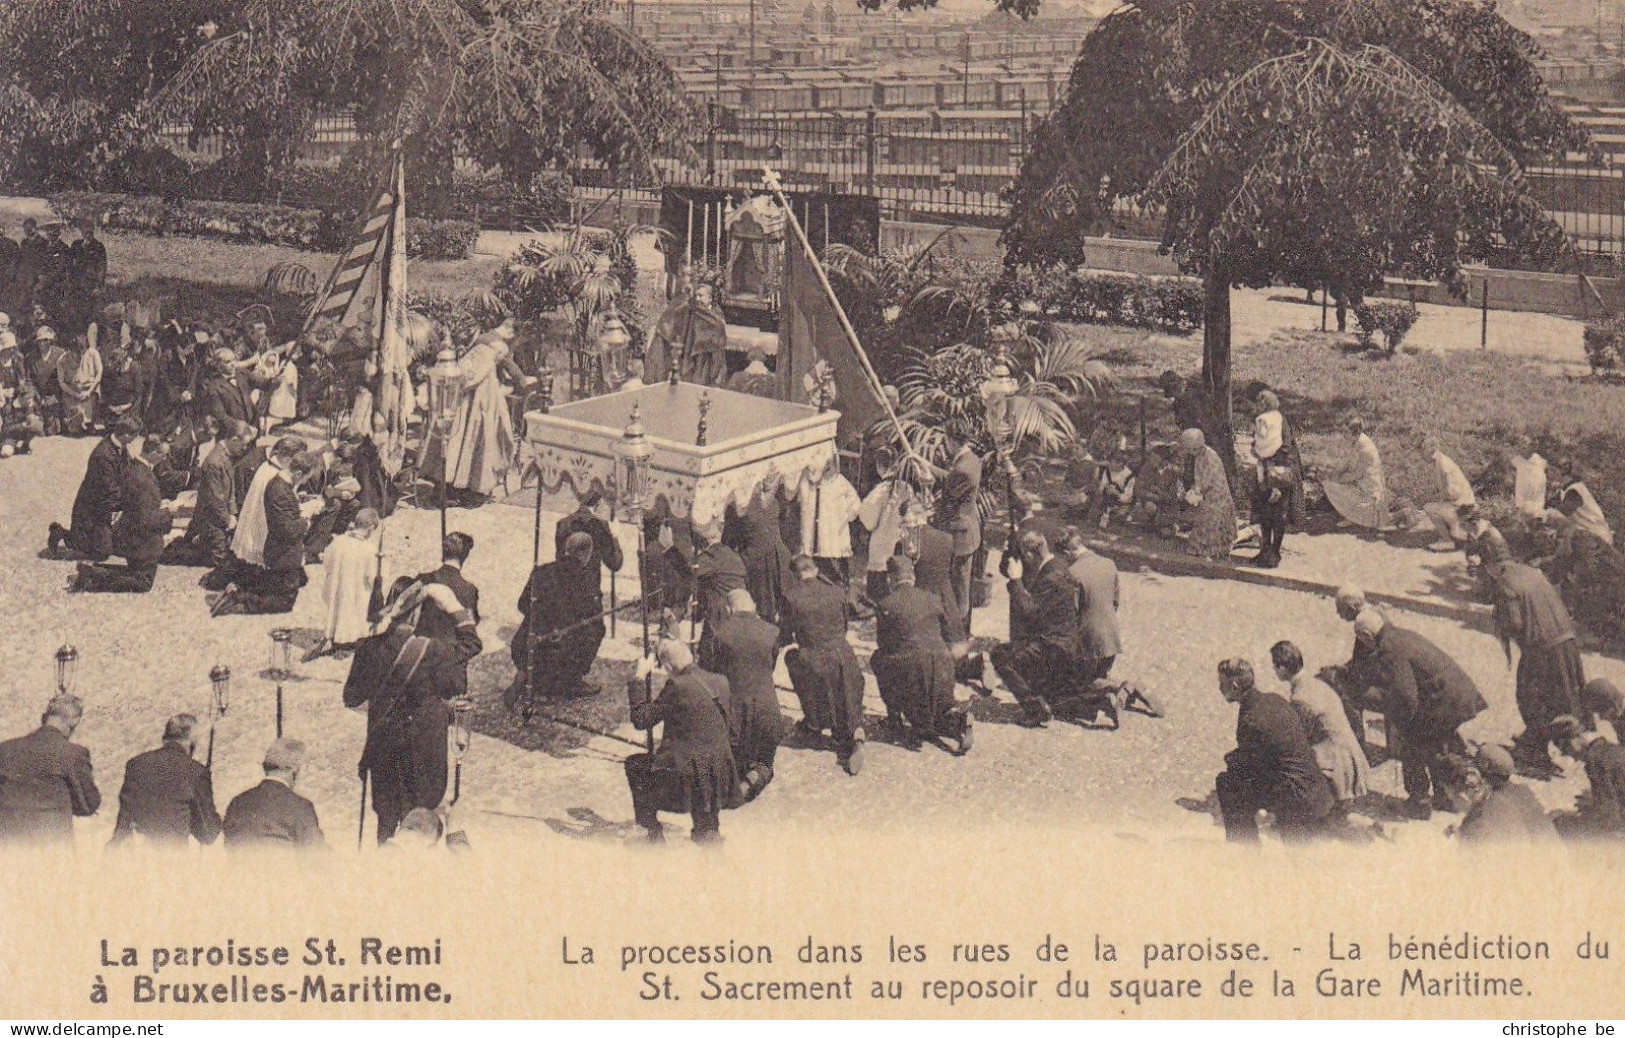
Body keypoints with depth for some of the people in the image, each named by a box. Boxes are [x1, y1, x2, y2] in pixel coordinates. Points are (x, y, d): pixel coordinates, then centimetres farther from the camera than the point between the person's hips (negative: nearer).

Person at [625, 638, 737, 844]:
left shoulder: (676, 686, -17)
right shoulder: (720, 682, 3)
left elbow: (641, 720, -11)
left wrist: (638, 678, -2)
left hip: (688, 775, -6)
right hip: (720, 772, 6)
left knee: (634, 765, 17)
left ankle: (654, 833, 18)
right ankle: (708, 829, 29)